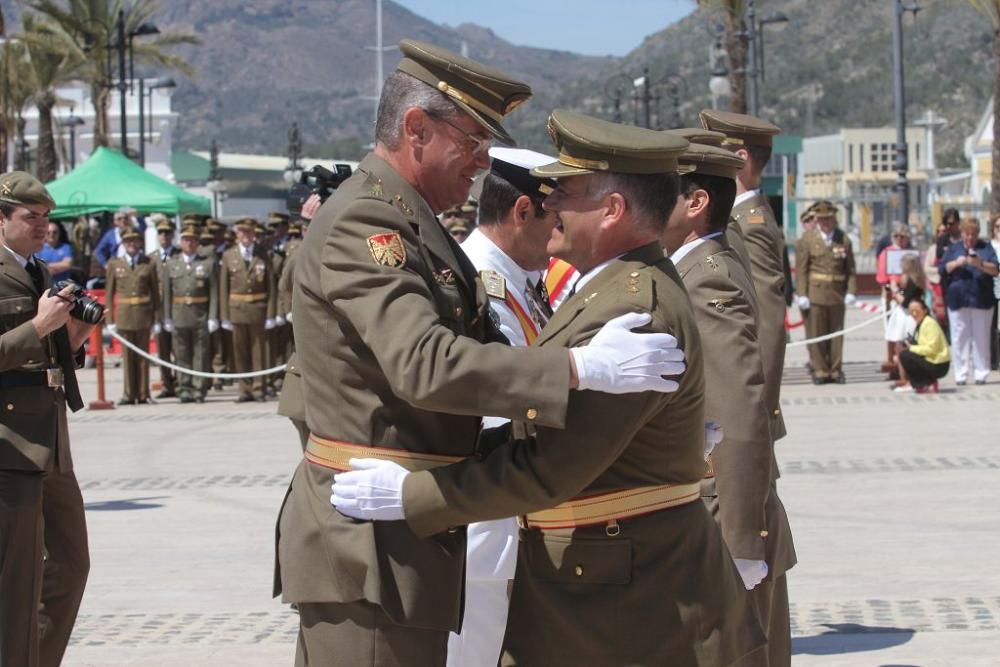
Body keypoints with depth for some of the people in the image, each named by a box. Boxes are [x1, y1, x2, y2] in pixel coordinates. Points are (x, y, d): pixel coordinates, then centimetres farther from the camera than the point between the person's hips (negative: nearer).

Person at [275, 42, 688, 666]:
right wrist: (583, 367, -30)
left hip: (406, 536, 10)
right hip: (367, 544, -10)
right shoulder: (363, 223, -16)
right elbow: (426, 365, -30)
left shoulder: (413, 223, 16)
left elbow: (480, 350, 18)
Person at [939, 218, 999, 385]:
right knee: (960, 339, 0)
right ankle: (961, 375, 4)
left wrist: (981, 264, -19)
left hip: (981, 300, -1)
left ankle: (981, 374, 6)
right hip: (958, 300, 1)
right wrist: (956, 263, -11)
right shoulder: (953, 249, 13)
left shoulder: (986, 248, 8)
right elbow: (942, 269, 7)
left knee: (981, 338, 1)